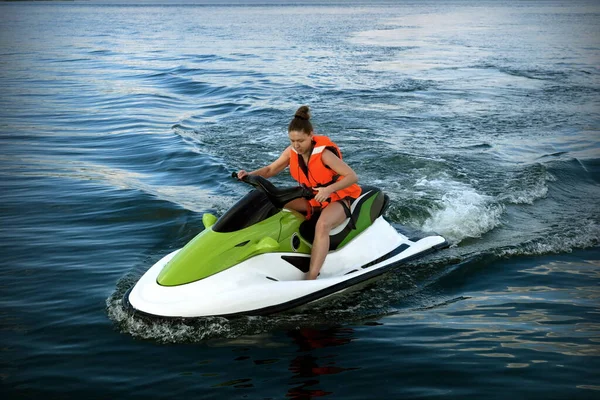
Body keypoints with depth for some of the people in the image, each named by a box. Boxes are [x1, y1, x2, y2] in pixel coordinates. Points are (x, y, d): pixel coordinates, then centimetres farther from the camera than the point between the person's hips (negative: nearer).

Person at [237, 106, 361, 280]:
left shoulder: (323, 153, -24)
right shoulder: (292, 151, -6)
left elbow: (352, 176, -26)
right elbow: (271, 169, 4)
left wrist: (329, 189, -42)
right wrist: (249, 175, -15)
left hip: (338, 199, -7)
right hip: (312, 199, 7)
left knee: (322, 225, -39)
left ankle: (311, 279, -45)